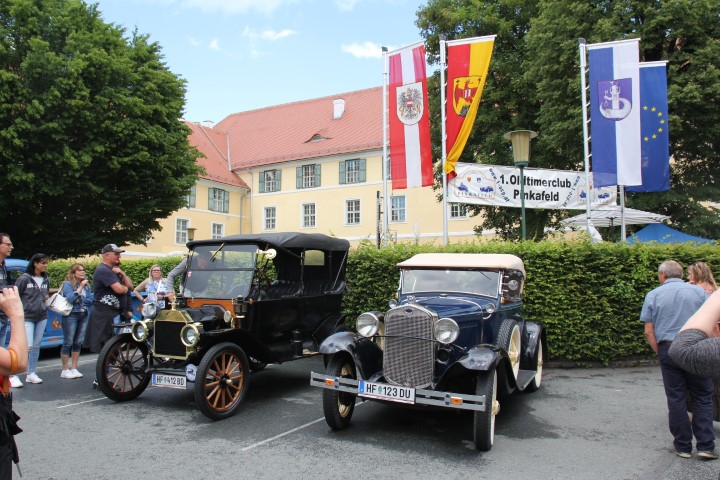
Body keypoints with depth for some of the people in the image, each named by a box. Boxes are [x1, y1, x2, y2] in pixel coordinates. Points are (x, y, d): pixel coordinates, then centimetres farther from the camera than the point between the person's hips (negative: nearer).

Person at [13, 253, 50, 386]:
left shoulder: (46, 280, 10)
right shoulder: (24, 279, -7)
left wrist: (47, 298, 5)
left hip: (42, 317, 5)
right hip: (27, 317, -5)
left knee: (36, 346, 7)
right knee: (27, 346, -13)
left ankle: (31, 373, 15)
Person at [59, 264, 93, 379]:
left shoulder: (86, 285, 10)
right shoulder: (67, 284, -4)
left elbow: (91, 300, 6)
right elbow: (70, 298, -18)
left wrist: (79, 300, -7)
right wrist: (80, 287, -18)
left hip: (84, 316, 5)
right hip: (71, 316, -5)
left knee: (78, 343, 8)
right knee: (68, 343, -1)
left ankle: (74, 368, 17)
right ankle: (65, 370, 8)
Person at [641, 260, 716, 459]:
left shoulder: (653, 295, 2)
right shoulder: (698, 291, 2)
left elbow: (648, 331, -1)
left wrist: (660, 352, 8)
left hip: (668, 350, 0)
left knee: (676, 399, 7)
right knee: (702, 398, 10)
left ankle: (682, 446, 15)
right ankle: (706, 446, 8)